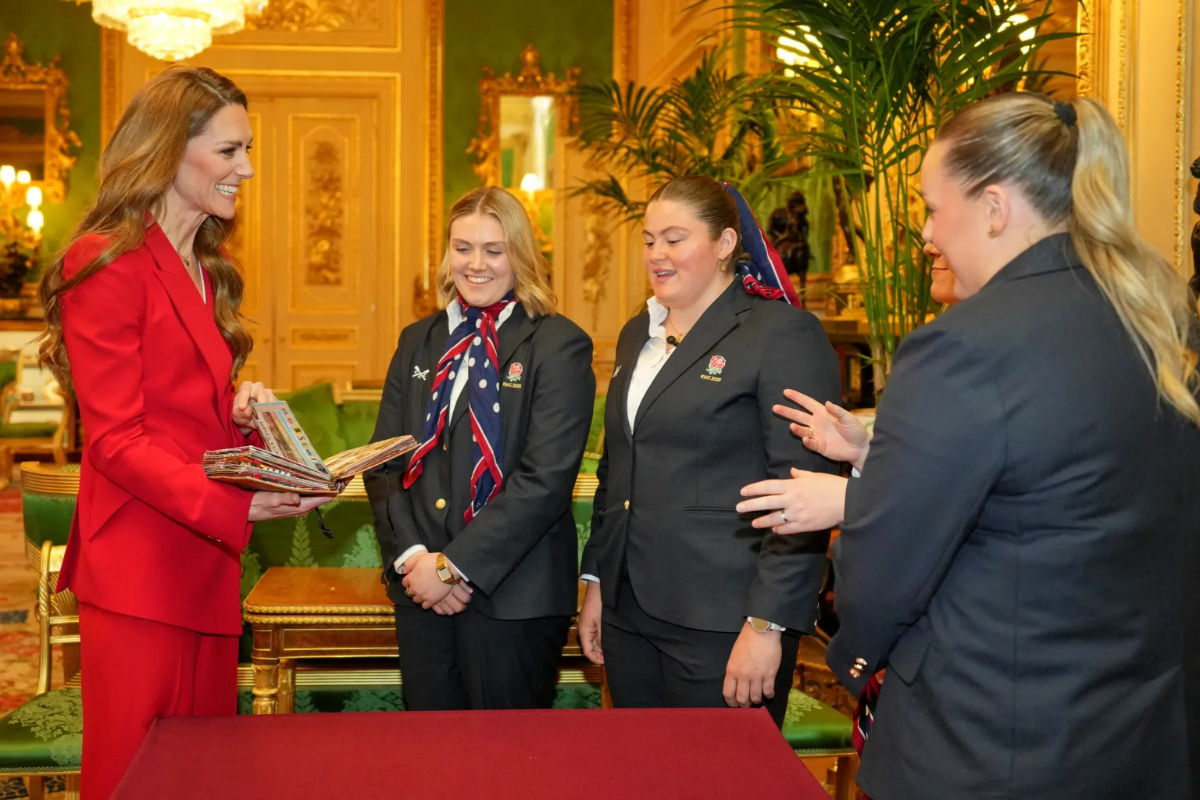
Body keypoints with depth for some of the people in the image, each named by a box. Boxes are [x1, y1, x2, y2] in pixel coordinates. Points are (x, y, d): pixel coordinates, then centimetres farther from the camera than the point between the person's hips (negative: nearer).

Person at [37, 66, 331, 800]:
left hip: (206, 564, 8)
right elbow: (115, 439, -14)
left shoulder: (205, 270, 18)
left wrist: (241, 410, 1)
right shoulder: (109, 264, -10)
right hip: (140, 572, -8)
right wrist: (235, 504, -25)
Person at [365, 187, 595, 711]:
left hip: (515, 593, -5)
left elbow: (545, 478, -14)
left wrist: (455, 565, -15)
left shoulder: (559, 345, -6)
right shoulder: (418, 342, 12)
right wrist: (412, 557, -7)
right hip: (419, 589, 5)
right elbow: (383, 462, 9)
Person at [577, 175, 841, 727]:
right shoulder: (637, 336, 15)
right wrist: (596, 582, 18)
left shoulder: (783, 334, -9)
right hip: (628, 615, 7)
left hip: (722, 624, -7)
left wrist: (767, 625, -18)